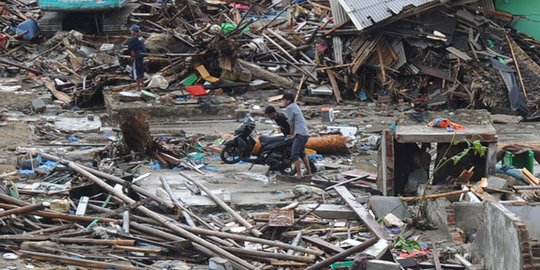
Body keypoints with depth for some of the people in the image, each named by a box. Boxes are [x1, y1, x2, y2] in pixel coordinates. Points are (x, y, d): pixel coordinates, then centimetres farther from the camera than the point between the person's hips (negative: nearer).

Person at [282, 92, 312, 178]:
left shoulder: (289, 108, -8)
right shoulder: (295, 106, 19)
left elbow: (291, 122, -3)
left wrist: (292, 134, 10)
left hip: (300, 134, -10)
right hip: (305, 133, 10)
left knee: (294, 154, -12)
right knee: (302, 153, 23)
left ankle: (299, 175, -17)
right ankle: (309, 173, 26)